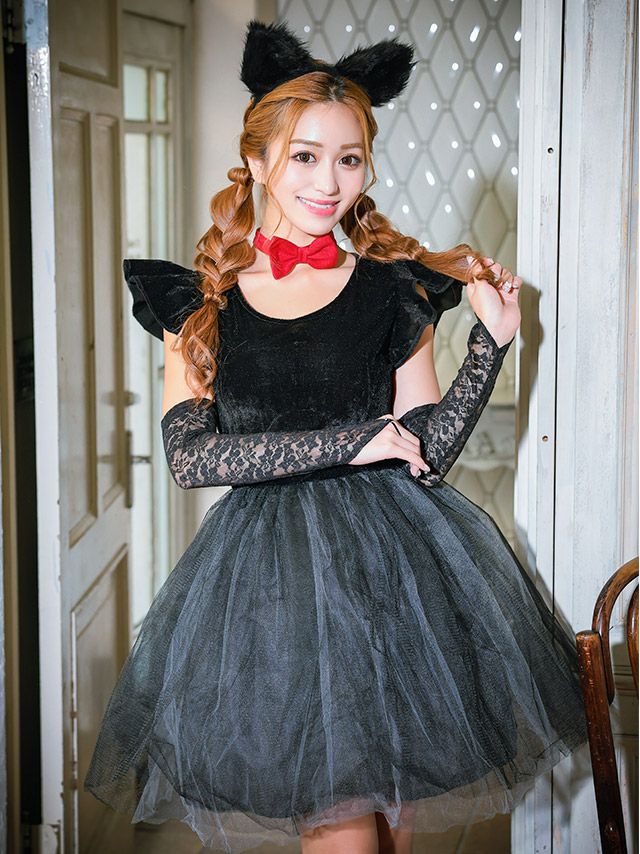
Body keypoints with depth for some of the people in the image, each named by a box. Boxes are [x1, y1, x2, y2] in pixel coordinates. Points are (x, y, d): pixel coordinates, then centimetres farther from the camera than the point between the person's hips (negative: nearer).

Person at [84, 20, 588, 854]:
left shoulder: (393, 292, 4)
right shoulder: (199, 300, 3)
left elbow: (427, 454, 4)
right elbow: (188, 454, -8)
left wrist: (492, 339, -3)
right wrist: (349, 443, -11)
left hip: (390, 563, 1)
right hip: (268, 566, -1)